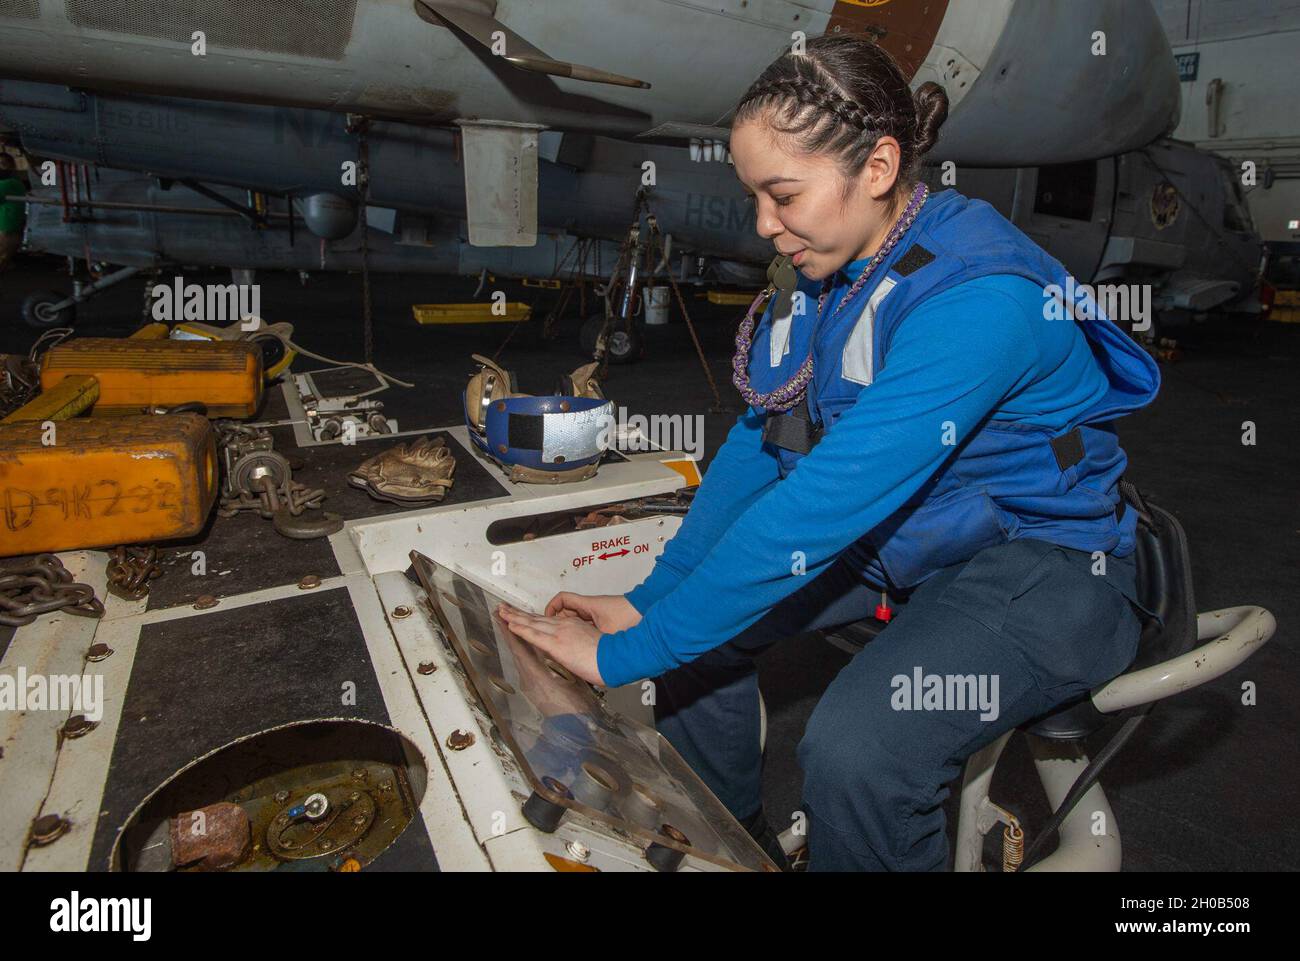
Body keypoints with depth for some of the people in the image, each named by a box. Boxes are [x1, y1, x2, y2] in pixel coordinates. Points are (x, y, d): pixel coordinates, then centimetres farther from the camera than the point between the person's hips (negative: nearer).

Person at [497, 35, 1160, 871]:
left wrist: (625, 654, -31)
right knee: (696, 621, 0)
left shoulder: (979, 295, -29)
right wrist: (647, 598, -10)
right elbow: (759, 446, -3)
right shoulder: (832, 268, -3)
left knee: (854, 748, -30)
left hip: (1045, 567, -7)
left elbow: (824, 501, -35)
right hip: (902, 534, 8)